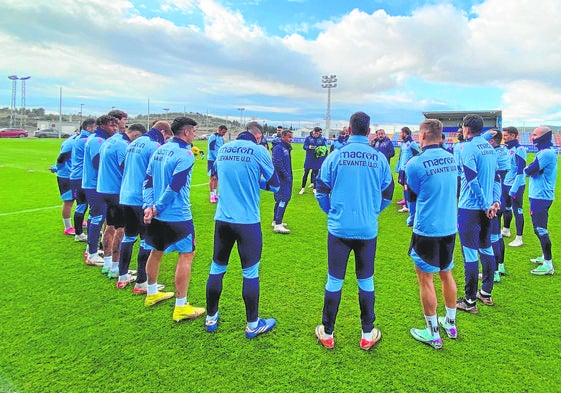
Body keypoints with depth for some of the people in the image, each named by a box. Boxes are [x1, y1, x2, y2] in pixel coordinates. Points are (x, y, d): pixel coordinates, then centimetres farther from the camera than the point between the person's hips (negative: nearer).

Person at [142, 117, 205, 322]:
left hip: (157, 215, 9)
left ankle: (152, 294, 40)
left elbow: (148, 180, 6)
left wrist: (148, 205, -1)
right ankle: (181, 308, 6)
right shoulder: (185, 154, -15)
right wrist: (157, 208, -12)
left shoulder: (160, 150, 9)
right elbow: (175, 186, -21)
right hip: (178, 216, -8)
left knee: (156, 252, 21)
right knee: (186, 255, 1)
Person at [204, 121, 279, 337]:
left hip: (222, 219, 5)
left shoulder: (223, 149, 8)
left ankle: (211, 318, 30)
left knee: (217, 268, 16)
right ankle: (252, 324, 20)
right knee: (250, 272, 7)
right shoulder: (259, 151, -7)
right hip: (248, 221, -4)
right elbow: (275, 185, -1)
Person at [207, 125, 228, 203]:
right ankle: (212, 195, 0)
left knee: (217, 177, 10)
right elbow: (211, 150, -17)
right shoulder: (213, 137, -13)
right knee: (212, 177, -5)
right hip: (212, 160, -7)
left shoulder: (221, 138, 12)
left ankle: (215, 193, 19)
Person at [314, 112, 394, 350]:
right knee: (365, 281, 14)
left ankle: (327, 334, 23)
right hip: (368, 230, 1)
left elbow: (321, 191, -1)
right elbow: (387, 194, 6)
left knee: (334, 280, 10)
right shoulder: (380, 158, -2)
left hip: (339, 229, -1)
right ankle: (368, 335, 26)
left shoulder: (335, 156, -6)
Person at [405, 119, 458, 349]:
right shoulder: (451, 159, 3)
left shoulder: (416, 163, -17)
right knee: (446, 274, 21)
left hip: (426, 230, -6)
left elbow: (412, 195, -4)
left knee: (425, 280, 6)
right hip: (450, 228, 7)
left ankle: (433, 334, 18)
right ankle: (450, 324, 37)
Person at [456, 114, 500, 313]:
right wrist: (496, 200, 6)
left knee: (470, 253, -2)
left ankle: (470, 301, 8)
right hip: (486, 207, 8)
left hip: (470, 207, -8)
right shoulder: (489, 147, 11)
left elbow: (473, 180, -19)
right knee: (486, 249, 17)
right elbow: (495, 176, 11)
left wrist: (486, 205, -12)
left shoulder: (468, 148, -14)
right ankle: (486, 293, 29)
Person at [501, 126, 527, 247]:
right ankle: (506, 230, 38)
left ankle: (519, 238, 6)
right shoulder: (506, 149, 9)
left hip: (516, 186, -8)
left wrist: (514, 189, -22)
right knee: (506, 208, 20)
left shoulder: (519, 150, -16)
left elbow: (520, 171, -20)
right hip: (506, 184, 8)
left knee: (517, 211, -2)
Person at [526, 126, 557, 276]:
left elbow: (529, 171, -21)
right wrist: (530, 169, -6)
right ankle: (545, 257, 31)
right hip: (539, 195, 11)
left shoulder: (546, 153, -19)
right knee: (540, 228, 19)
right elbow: (536, 171, 13)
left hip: (541, 197, -11)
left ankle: (548, 265, -3)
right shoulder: (546, 152, 15)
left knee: (540, 229, -8)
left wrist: (526, 169, 0)